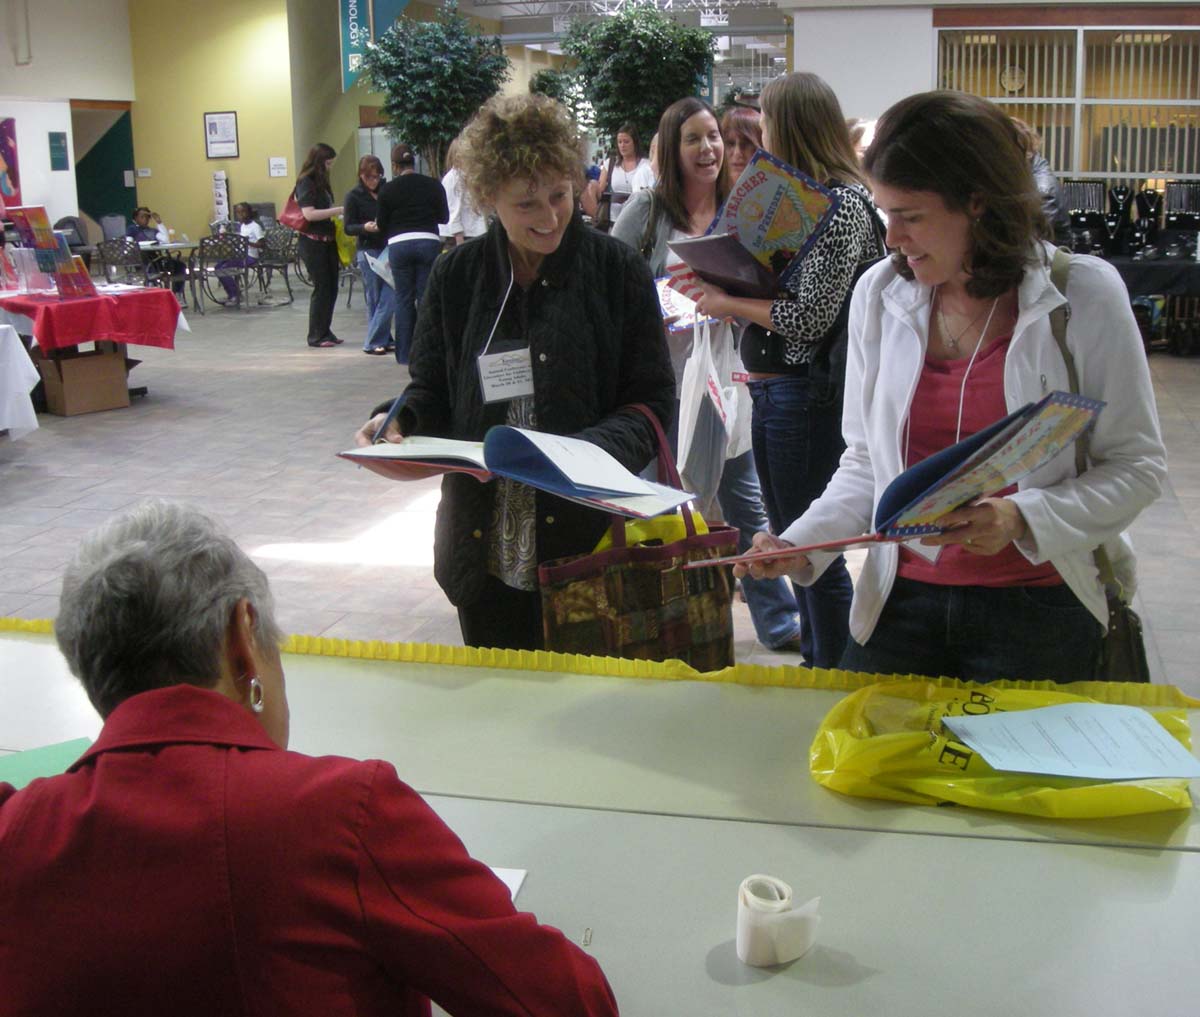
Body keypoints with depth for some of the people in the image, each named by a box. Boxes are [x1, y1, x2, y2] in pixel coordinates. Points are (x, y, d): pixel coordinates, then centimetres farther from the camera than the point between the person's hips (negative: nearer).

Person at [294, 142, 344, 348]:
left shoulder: (320, 182, 15)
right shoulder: (305, 182, -10)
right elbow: (309, 214, -20)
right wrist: (337, 210, -19)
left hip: (327, 242, 8)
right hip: (313, 242, -8)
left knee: (331, 287, 9)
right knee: (322, 287, -5)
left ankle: (326, 332, 18)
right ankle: (316, 337, 4)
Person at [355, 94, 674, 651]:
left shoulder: (617, 271, -1)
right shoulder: (456, 276, 5)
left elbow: (652, 402, -2)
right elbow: (432, 391, 11)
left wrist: (593, 450, -20)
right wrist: (398, 420, -12)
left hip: (586, 541, -2)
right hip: (484, 542, 2)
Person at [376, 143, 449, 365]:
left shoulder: (388, 190, 0)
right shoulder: (433, 185, 2)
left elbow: (383, 225, 5)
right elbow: (444, 217, 10)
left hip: (399, 245, -1)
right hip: (428, 242, 1)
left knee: (403, 299, 6)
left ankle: (405, 353, 8)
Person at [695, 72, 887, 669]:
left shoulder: (843, 202, -14)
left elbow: (811, 317, -19)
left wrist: (729, 304, -10)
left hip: (806, 390, -10)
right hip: (772, 388, 10)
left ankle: (834, 673, 13)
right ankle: (813, 662, 31)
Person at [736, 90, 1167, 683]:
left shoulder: (1084, 294, -9)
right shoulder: (879, 293, 1)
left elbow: (1137, 467, -5)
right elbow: (865, 460, 7)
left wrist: (1022, 519, -20)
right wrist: (800, 545, -8)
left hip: (1038, 611, -3)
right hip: (902, 600, 3)